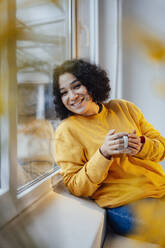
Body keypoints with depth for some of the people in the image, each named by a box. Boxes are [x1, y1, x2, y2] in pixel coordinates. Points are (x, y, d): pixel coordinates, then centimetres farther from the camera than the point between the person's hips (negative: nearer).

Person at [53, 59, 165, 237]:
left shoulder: (123, 108, 4)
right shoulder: (66, 130, -7)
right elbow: (75, 187, -9)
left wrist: (142, 146, -15)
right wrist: (103, 154, -23)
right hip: (123, 205, -5)